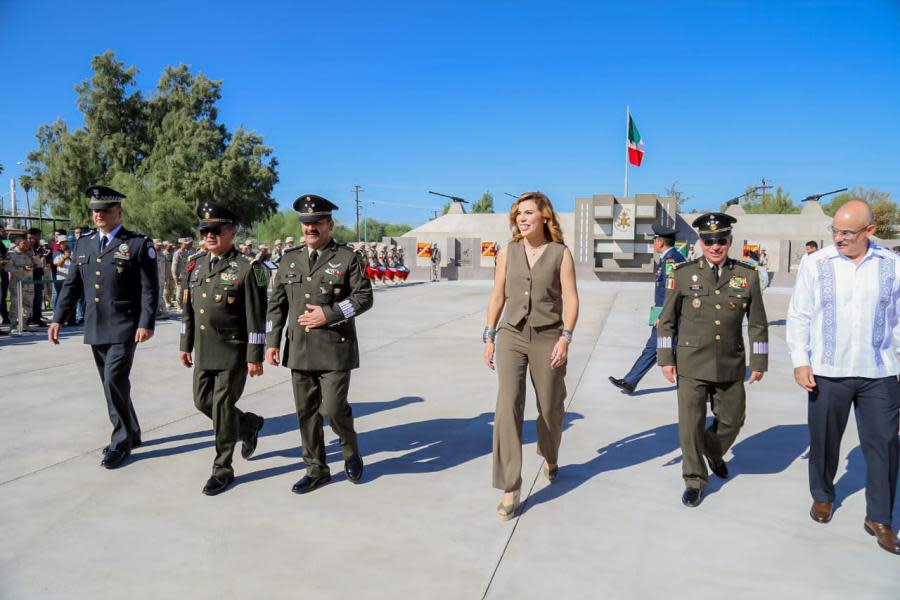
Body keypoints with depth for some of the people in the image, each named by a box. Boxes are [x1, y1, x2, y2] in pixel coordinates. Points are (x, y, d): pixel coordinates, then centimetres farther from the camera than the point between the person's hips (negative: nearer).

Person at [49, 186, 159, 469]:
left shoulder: (139, 244, -5)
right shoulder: (83, 244, 13)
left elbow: (149, 288, -9)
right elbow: (71, 285, 15)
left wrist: (146, 323, -17)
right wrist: (58, 318, 8)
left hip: (124, 327, -6)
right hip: (96, 328, 6)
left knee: (115, 382, -11)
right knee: (112, 384, 13)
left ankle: (122, 441, 6)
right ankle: (130, 433, 28)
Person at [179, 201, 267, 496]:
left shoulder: (246, 268, -12)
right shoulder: (197, 264, 8)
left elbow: (256, 317, -13)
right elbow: (188, 308, 15)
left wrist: (254, 357, -14)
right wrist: (186, 345, 15)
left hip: (233, 352, -7)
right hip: (203, 351, 7)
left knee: (223, 407, -1)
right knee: (203, 402, 14)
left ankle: (223, 469, 15)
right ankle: (250, 424, 38)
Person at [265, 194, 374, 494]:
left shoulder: (347, 257, -2)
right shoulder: (290, 259, 11)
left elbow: (364, 297, -5)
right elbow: (276, 303, 12)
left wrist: (329, 314, -14)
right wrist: (272, 342, 5)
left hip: (335, 348, -4)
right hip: (299, 349, 5)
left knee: (333, 408, -7)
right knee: (306, 412, 10)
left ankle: (351, 452, 24)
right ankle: (316, 470, 25)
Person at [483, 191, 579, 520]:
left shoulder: (560, 254, -1)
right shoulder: (507, 253, 6)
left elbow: (571, 299, -4)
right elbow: (497, 297, 10)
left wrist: (565, 337, -15)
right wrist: (488, 337, 8)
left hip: (547, 338, -1)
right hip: (511, 336, 1)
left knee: (550, 408, 11)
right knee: (507, 408, -10)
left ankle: (550, 458, 43)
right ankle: (510, 489, -3)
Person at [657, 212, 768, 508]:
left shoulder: (747, 275, 1)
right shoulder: (684, 273, -3)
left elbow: (758, 323, 6)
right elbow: (667, 319, 1)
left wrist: (759, 361, 5)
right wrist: (666, 358, -3)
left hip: (731, 365, 2)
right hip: (692, 364, -2)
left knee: (732, 421, 15)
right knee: (690, 423, 1)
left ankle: (714, 453, 47)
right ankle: (694, 480, 20)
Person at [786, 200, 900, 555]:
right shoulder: (815, 264, -4)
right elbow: (799, 316, 0)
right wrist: (800, 361, -6)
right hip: (827, 372, -1)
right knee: (824, 440, 12)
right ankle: (822, 496, 36)